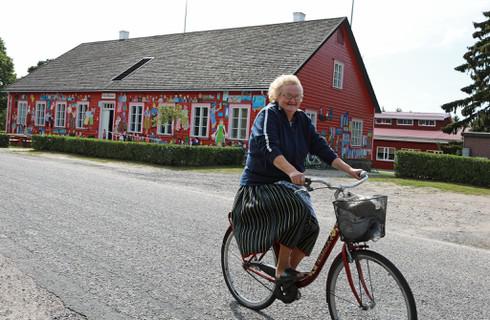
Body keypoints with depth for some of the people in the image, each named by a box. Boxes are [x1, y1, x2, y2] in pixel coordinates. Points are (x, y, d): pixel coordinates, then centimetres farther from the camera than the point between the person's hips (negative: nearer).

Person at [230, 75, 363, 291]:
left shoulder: (302, 119, 7)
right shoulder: (268, 115, -13)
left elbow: (320, 147, 3)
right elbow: (269, 148, -29)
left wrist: (349, 170, -7)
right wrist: (292, 171, -46)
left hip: (288, 185, 6)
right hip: (261, 184, -6)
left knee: (311, 226, -12)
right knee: (298, 211, -29)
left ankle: (290, 269, 9)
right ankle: (282, 270, -15)